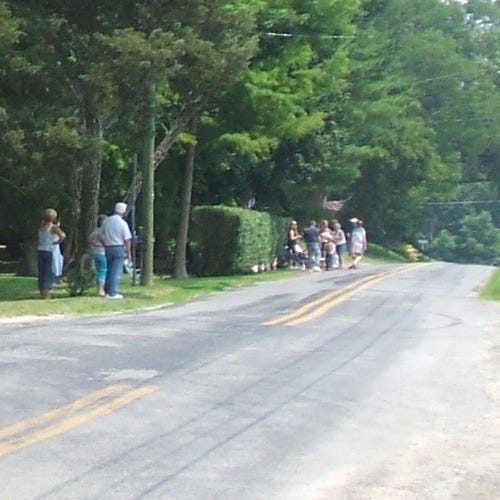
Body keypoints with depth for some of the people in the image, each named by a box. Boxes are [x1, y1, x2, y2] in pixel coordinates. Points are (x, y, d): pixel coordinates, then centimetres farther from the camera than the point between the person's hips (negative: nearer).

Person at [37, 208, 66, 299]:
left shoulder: (41, 227, 6)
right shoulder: (54, 227, -11)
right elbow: (63, 235, -26)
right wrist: (58, 242, -10)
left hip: (41, 251, 6)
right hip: (51, 252, -6)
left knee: (41, 273, 10)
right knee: (51, 273, -3)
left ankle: (42, 292, 13)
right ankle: (46, 291, -12)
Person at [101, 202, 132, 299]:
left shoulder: (106, 221, 4)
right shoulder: (123, 223, -10)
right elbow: (127, 240, -9)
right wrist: (129, 253, -2)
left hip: (108, 248, 5)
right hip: (119, 248, -5)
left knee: (109, 270, 15)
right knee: (117, 271, -2)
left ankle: (107, 291, 18)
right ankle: (113, 293, -3)